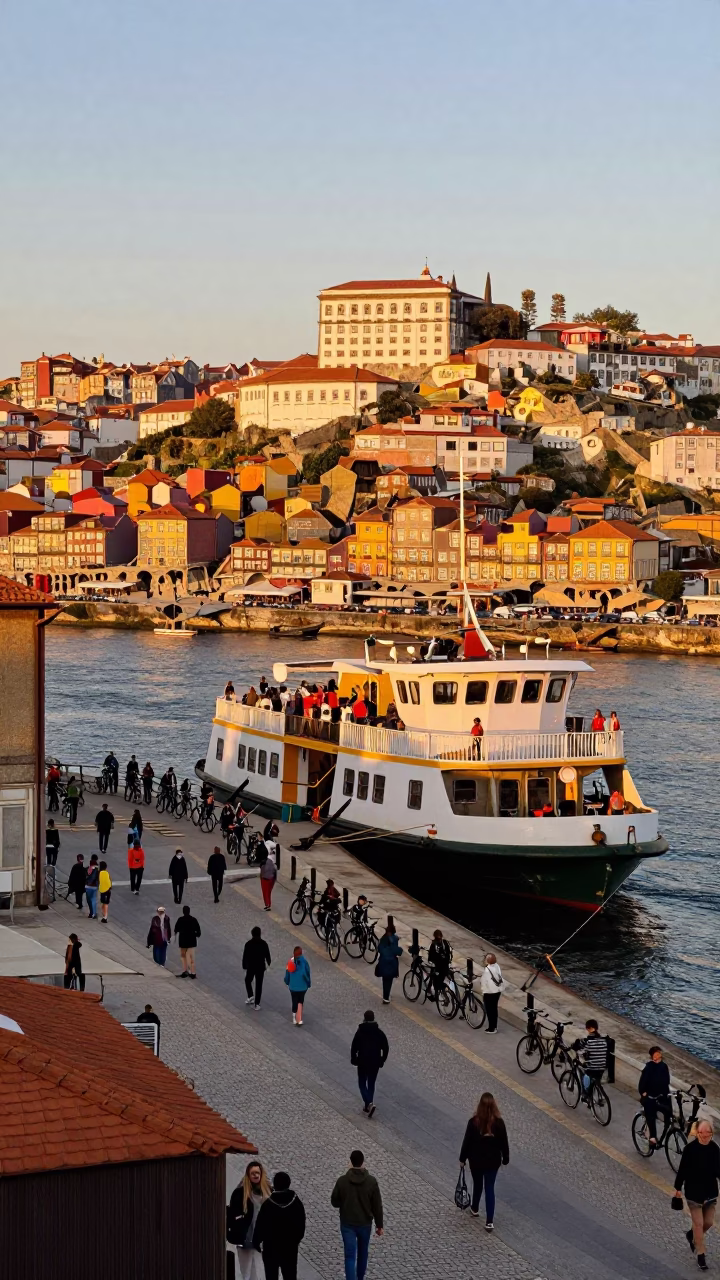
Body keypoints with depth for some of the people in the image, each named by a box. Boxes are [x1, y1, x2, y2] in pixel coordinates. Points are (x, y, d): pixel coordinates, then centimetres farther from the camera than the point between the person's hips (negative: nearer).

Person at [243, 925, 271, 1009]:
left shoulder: (248, 944, -15)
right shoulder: (264, 943, -11)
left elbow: (245, 956, -10)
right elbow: (267, 955, -1)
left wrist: (244, 966, 4)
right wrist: (268, 963, 19)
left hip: (250, 967, -1)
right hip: (261, 967, 1)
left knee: (248, 981, 25)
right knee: (259, 985, 10)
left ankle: (251, 996, 9)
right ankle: (257, 1004, 10)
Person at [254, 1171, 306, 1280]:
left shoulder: (267, 1204, -17)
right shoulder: (296, 1202, -4)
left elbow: (260, 1225, -11)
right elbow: (301, 1224, 5)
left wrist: (257, 1241, 4)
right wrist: (297, 1239, 20)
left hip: (271, 1247, -3)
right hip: (290, 1246, 3)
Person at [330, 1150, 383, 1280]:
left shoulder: (342, 1181, -15)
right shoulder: (371, 1181, -15)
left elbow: (334, 1202, -2)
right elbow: (377, 1206, -8)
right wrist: (379, 1225, 3)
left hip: (347, 1224, -1)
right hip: (365, 1223, 1)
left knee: (350, 1256, 2)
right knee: (362, 1252, 23)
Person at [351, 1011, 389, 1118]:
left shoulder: (360, 1032, -12)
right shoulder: (379, 1033, -4)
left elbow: (354, 1048, -10)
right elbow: (386, 1048, -1)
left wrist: (354, 1059, 5)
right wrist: (382, 1060, 12)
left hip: (363, 1062, -3)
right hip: (375, 1063, 3)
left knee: (362, 1083, 9)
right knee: (371, 1084, 17)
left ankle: (369, 1103, -13)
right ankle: (368, 1105, 20)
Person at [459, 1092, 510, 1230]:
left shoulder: (473, 1122, -18)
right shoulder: (499, 1122, -15)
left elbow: (467, 1141, -10)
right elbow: (504, 1142, -5)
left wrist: (463, 1158, 4)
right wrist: (505, 1158, 10)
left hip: (476, 1160, 0)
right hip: (493, 1161, 0)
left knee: (477, 1184, 24)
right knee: (490, 1188, 7)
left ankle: (475, 1209, 47)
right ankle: (489, 1221, 1)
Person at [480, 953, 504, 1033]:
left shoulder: (487, 970, -26)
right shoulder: (497, 967, -3)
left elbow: (484, 982, -18)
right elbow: (500, 978, 6)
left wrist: (482, 991, -4)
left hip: (489, 993, -8)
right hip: (498, 991, 8)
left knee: (489, 1010, 6)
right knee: (494, 1009, 21)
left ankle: (491, 1029, 13)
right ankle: (494, 1026, 32)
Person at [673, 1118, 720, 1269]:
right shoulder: (690, 1149, -18)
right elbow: (683, 1170, -9)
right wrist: (678, 1188, -2)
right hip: (693, 1192, -4)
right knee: (699, 1224, 3)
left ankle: (691, 1235, 45)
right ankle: (701, 1255, 17)